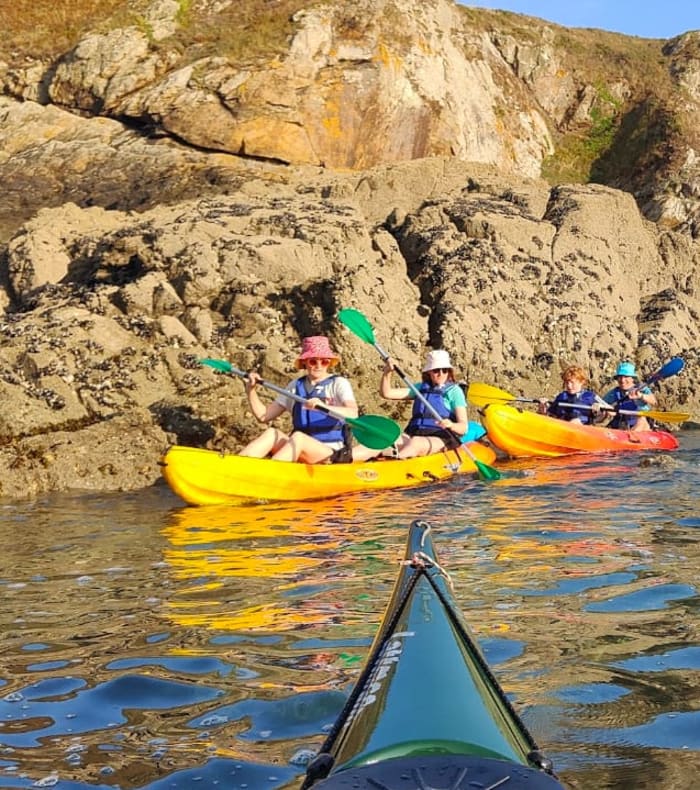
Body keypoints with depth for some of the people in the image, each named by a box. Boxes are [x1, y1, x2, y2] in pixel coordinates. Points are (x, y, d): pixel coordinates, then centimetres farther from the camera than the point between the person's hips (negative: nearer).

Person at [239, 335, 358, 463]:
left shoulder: (339, 384, 2)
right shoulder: (295, 386, 15)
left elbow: (353, 413, -18)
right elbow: (263, 416, 15)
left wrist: (324, 407, -35)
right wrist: (251, 390, 0)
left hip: (332, 454, -4)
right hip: (300, 454, 4)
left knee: (298, 437, -33)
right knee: (272, 434, -23)